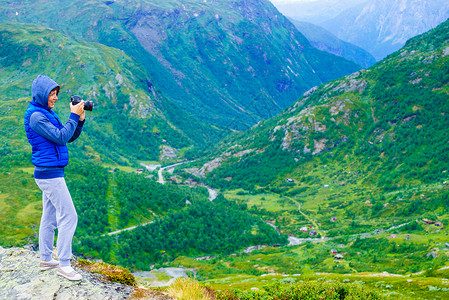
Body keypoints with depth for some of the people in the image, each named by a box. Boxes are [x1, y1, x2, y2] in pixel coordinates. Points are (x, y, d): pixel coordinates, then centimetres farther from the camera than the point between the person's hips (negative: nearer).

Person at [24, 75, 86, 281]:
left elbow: (69, 138, 13)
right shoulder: (35, 116, -16)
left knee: (50, 217, 15)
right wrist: (73, 116, -16)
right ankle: (64, 264, -2)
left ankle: (45, 259, 24)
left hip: (51, 173, 10)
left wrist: (80, 120, -1)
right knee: (68, 217, -8)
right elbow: (60, 138, -21)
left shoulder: (48, 114, 14)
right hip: (50, 174, -10)